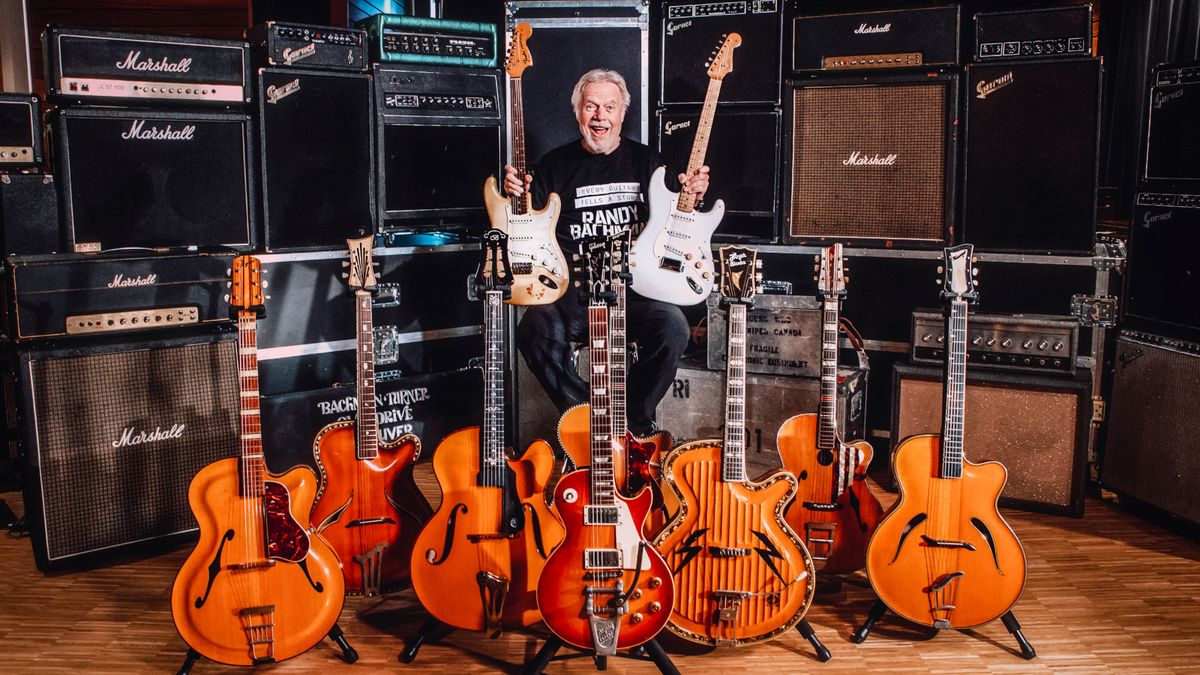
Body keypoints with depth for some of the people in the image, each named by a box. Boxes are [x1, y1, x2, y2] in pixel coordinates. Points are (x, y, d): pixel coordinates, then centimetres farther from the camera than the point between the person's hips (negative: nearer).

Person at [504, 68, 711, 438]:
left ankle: (636, 420, -2)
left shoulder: (646, 161, 12)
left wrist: (691, 197, -7)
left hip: (635, 287, 1)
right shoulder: (555, 164, 11)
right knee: (534, 329, -31)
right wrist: (518, 198, -10)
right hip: (572, 292, 0)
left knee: (672, 327, -30)